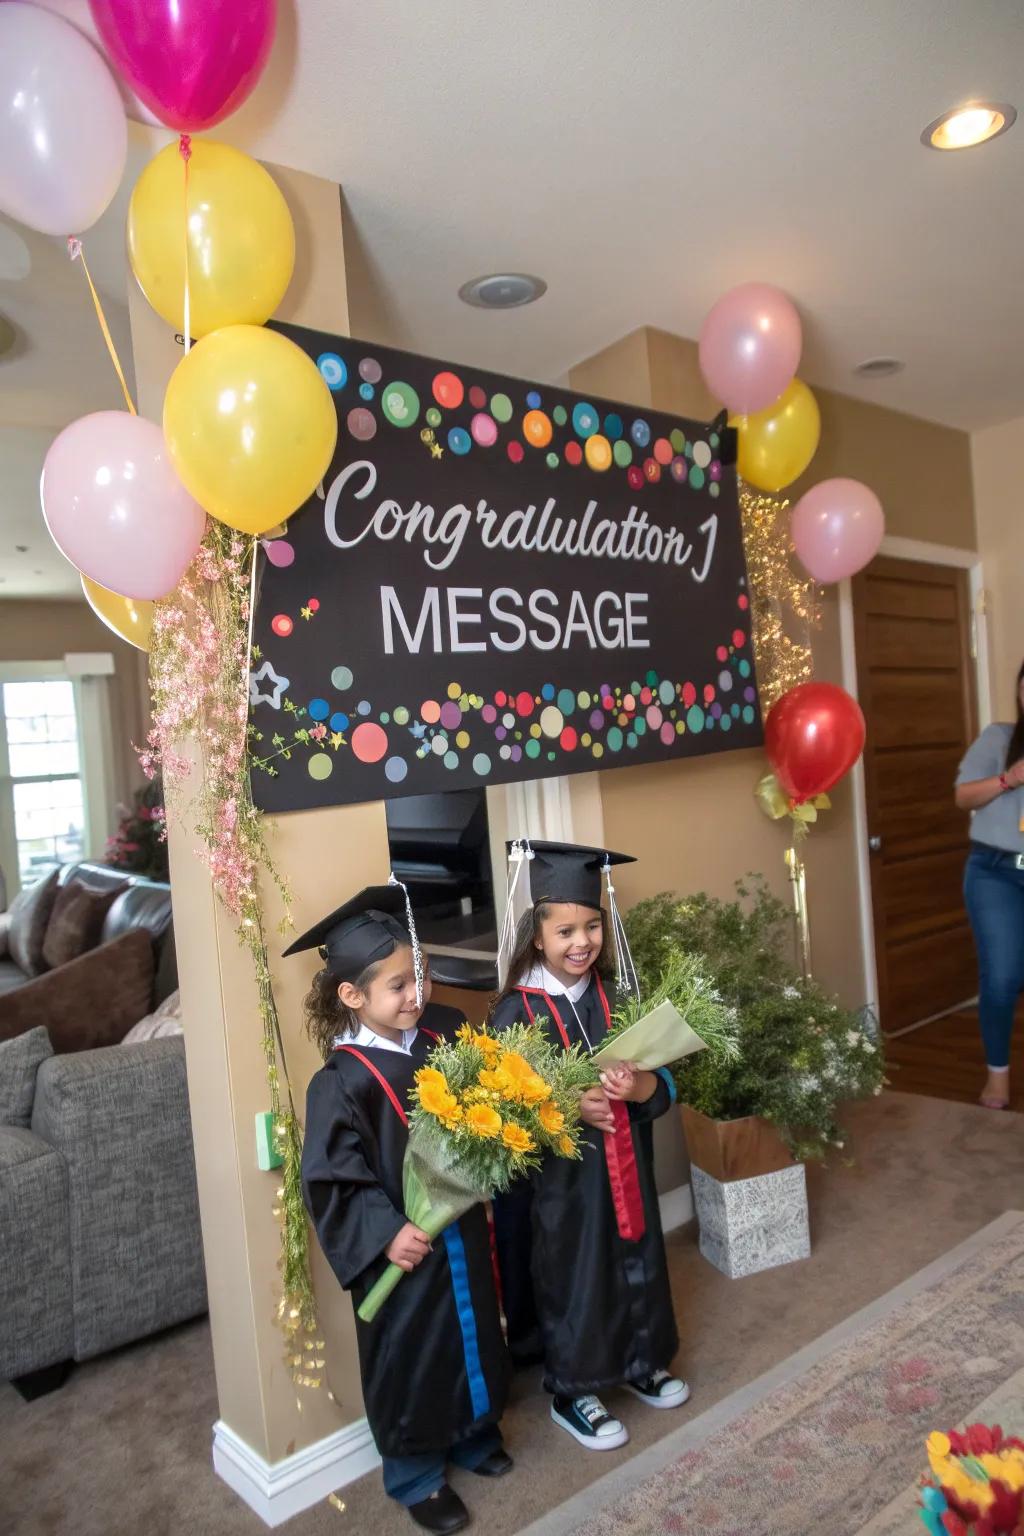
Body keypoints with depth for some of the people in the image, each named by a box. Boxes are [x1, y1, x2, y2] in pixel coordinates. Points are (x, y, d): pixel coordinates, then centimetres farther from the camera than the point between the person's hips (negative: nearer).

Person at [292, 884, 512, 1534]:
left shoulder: (445, 1035, -8)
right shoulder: (343, 1082, -24)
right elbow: (330, 1179, -21)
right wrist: (386, 1232, -25)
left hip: (465, 1232, 6)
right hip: (406, 1248, -6)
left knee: (475, 1333, 25)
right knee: (412, 1360, 14)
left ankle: (474, 1433, 51)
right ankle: (416, 1475, 39)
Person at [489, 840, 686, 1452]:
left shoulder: (616, 996, -3)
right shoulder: (516, 1012, -16)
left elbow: (665, 1084, -2)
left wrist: (639, 1086, -24)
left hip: (625, 1167, 5)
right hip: (559, 1178, -4)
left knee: (636, 1264, 20)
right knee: (571, 1278, 10)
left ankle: (641, 1362, 46)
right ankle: (571, 1391, 35)